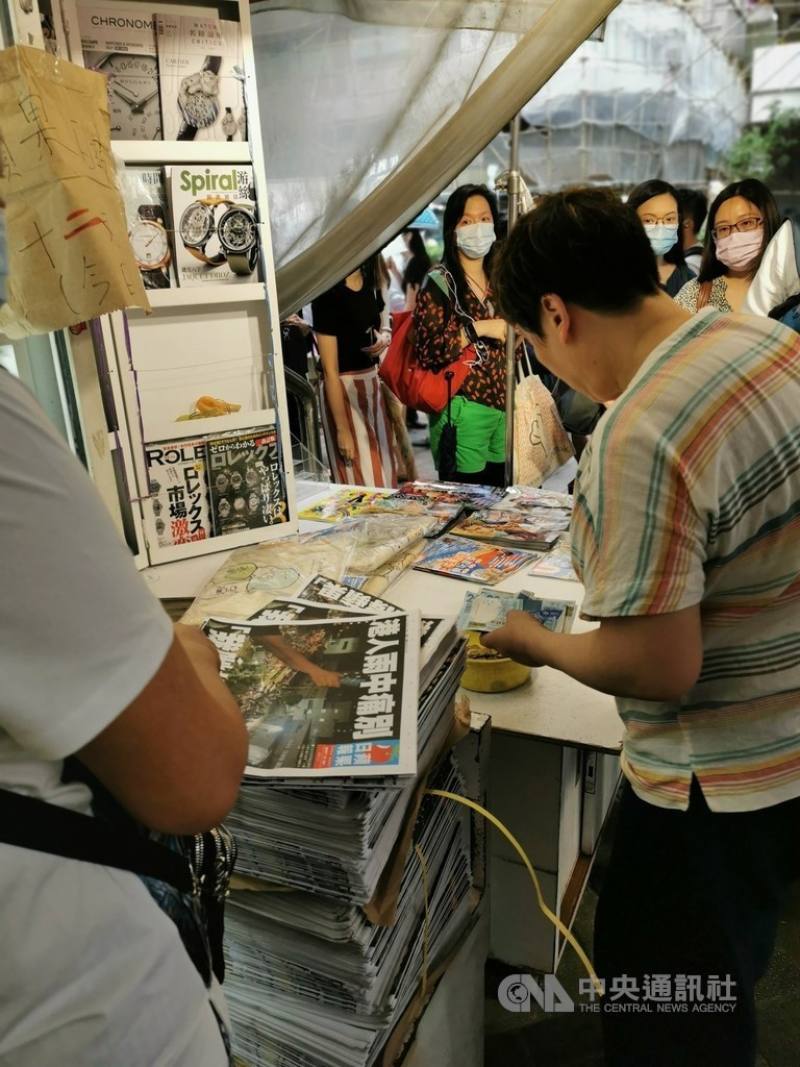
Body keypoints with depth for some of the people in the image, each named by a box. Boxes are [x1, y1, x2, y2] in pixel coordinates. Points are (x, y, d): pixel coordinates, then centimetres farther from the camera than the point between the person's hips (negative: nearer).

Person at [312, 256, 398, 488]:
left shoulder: (369, 282, 6)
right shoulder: (328, 294, -17)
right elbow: (330, 370, -18)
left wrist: (384, 339, -2)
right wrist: (342, 430, -18)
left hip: (373, 382, 8)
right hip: (344, 389, -8)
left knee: (384, 473, 14)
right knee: (361, 481, -2)